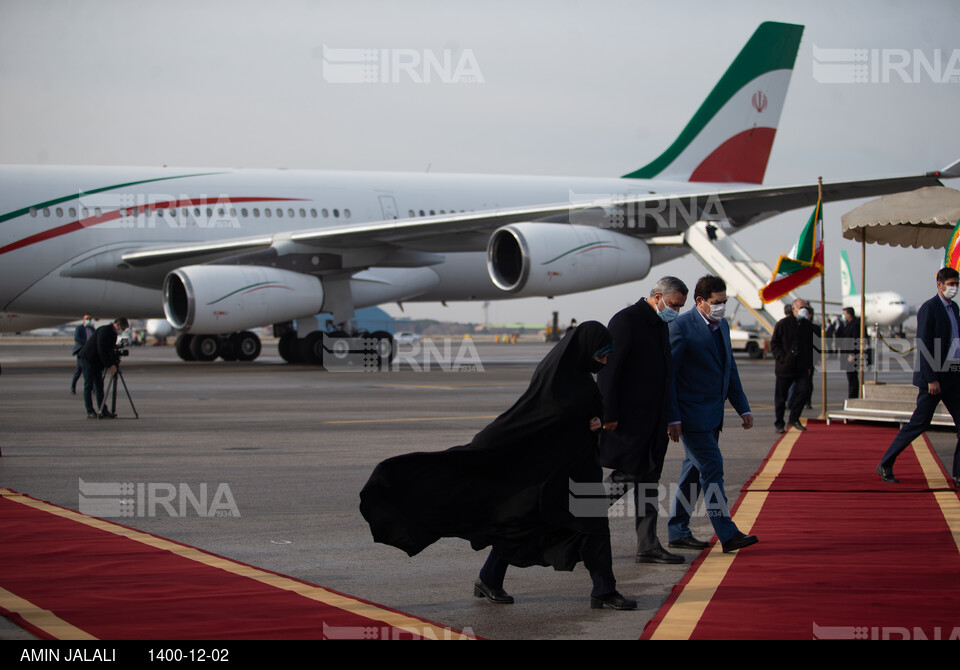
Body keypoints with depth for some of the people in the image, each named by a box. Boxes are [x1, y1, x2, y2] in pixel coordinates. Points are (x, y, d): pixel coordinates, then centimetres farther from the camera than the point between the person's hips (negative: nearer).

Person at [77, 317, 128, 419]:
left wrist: (114, 362, -1)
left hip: (97, 362, 9)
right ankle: (90, 412, -7)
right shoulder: (104, 331, -20)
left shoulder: (113, 333, 10)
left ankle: (103, 411, 5)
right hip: (88, 359, -9)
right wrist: (109, 365, -24)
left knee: (99, 386, 6)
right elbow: (101, 350, -25)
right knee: (89, 386, -7)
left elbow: (110, 350, 15)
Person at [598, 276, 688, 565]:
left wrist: (668, 418, 19)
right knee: (629, 472, -8)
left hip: (653, 419, 9)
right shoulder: (626, 320, -13)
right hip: (627, 420, -9)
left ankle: (648, 546, 10)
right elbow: (608, 370, -17)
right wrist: (609, 415, -20)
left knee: (649, 478, 8)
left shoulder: (661, 324, 15)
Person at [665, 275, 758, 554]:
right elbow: (667, 373, -13)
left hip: (712, 414, 8)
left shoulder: (722, 326, 12)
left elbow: (730, 370, 21)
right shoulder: (681, 327, -13)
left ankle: (678, 532, 18)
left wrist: (743, 408, 17)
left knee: (694, 471, 11)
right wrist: (672, 418, -16)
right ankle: (728, 535, -7)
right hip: (692, 413, -8)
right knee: (711, 468, -9)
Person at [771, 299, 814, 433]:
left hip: (802, 367, 3)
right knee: (780, 396, 2)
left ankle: (794, 418, 5)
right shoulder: (783, 324, -3)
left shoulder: (807, 325, 10)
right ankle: (779, 423, 13)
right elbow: (774, 344, -3)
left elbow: (810, 346, 17)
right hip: (785, 367, -3)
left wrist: (809, 365, 10)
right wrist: (782, 358, -13)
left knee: (803, 390, -11)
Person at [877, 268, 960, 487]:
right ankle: (885, 465, 5)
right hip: (934, 375, -8)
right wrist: (931, 379, -20)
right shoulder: (929, 308, -10)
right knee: (919, 423, -4)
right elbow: (923, 345, -15)